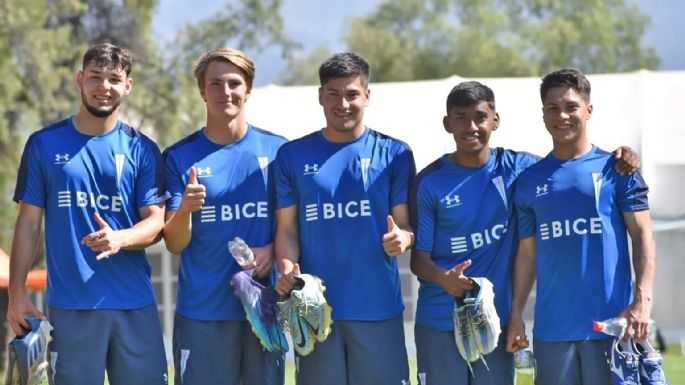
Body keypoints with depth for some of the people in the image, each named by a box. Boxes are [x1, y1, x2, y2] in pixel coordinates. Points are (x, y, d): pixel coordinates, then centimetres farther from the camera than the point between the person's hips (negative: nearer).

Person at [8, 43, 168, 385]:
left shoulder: (141, 149, 8)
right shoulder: (44, 144, 7)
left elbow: (156, 222, 3)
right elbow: (28, 222, 7)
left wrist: (120, 239, -19)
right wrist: (16, 294, -1)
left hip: (134, 304, 1)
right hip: (70, 305, -1)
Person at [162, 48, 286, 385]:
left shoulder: (276, 150, 5)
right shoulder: (180, 157, 3)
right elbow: (175, 244, 0)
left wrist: (273, 249, -10)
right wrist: (185, 209, -20)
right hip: (201, 314, -1)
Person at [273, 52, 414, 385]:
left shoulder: (393, 154, 5)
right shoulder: (293, 155, 8)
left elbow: (406, 225, 4)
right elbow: (286, 229, 7)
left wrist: (402, 238, -20)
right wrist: (288, 269, -13)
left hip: (378, 308, -1)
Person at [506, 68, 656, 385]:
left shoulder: (615, 169, 2)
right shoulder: (530, 180, 11)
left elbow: (642, 236, -2)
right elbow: (527, 253, 14)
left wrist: (642, 300, -14)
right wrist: (516, 315, 6)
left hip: (611, 323, -3)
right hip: (551, 328, 3)